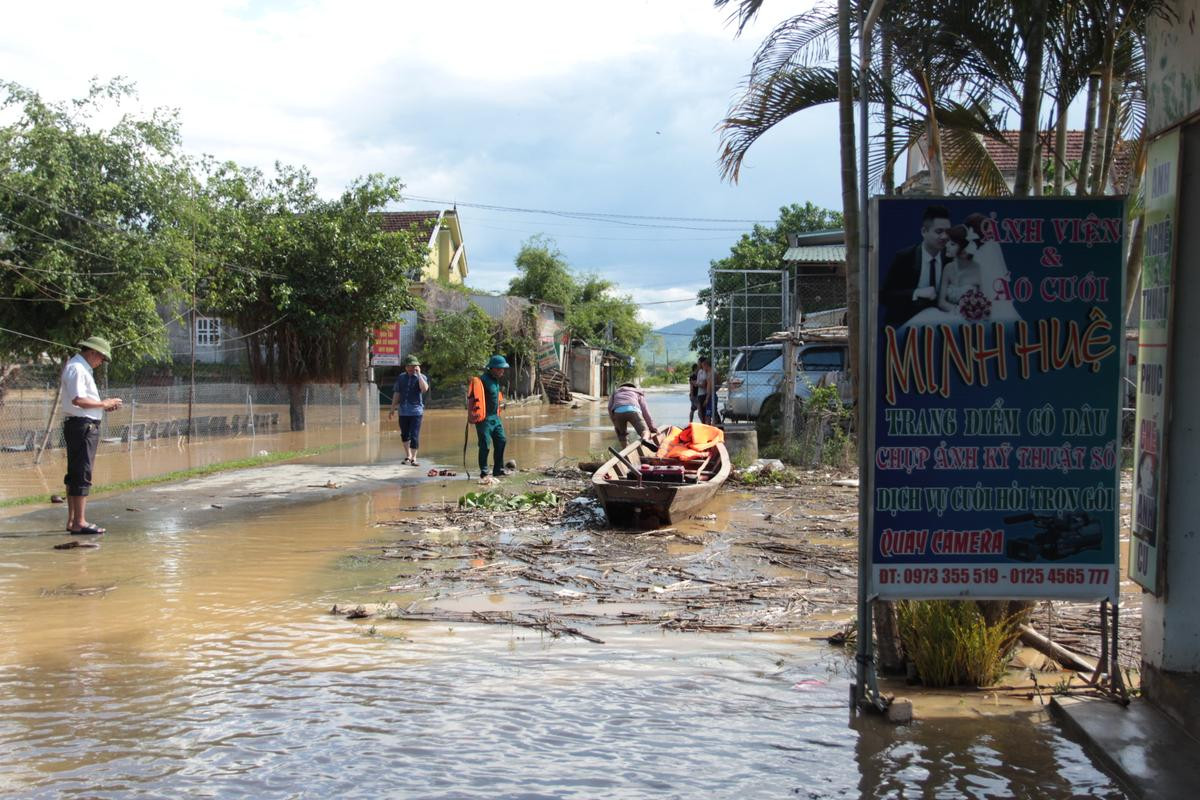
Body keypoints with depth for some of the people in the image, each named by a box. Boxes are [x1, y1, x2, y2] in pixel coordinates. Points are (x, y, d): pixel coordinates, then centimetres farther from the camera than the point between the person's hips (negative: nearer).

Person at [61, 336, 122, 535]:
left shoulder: (82, 369, 20)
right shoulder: (76, 369, -13)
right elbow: (77, 400, -24)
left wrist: (104, 405, 11)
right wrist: (104, 403, -15)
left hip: (85, 426, 11)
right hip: (82, 426, -11)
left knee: (75, 474, 13)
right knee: (81, 474, -10)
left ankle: (72, 521, 20)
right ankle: (79, 522, -10)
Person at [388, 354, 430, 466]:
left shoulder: (421, 377, -1)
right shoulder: (401, 377, 9)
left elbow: (424, 389, -22)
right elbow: (397, 394, 15)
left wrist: (418, 374, -18)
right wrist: (392, 408, 15)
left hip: (416, 411, -4)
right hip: (403, 411, 4)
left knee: (415, 436, -7)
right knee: (404, 434, 14)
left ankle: (413, 458, -1)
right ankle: (408, 455, 30)